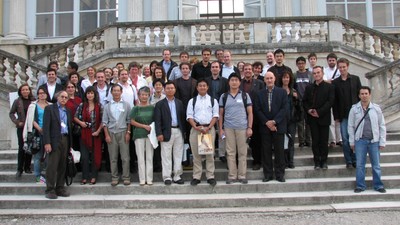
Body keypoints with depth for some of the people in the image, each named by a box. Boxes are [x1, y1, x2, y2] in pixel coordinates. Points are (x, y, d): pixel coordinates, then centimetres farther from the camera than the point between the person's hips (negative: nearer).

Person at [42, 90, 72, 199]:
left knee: (62, 166, 7)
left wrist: (70, 143, 8)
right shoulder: (49, 108, 1)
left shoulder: (68, 111, 17)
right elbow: (46, 126, -7)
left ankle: (60, 188, 15)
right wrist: (47, 143, -15)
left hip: (65, 140, 5)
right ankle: (50, 190, 2)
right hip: (54, 140, -5)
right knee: (52, 166, -4)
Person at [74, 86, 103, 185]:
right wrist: (80, 122, -10)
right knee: (84, 156, 2)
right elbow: (75, 117, 9)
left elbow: (102, 120, 0)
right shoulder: (82, 105, 3)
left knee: (95, 155, 4)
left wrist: (98, 131, -8)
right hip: (84, 134, 1)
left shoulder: (99, 106, -1)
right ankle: (85, 177, 12)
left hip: (96, 135, -1)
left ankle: (93, 177, 14)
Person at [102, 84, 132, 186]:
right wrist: (106, 135, -1)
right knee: (113, 158, 5)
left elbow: (129, 120, 6)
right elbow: (104, 121, 7)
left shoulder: (126, 105, 5)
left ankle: (126, 177, 7)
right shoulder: (107, 106, 7)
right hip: (111, 133, 1)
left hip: (123, 132, -1)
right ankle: (114, 177, 13)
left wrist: (128, 133, -2)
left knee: (125, 157, -1)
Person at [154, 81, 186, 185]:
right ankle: (167, 177, 9)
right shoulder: (160, 104, 0)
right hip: (167, 132, -3)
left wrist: (184, 131, 6)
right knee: (166, 156, 1)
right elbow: (157, 120, -5)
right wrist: (159, 133, -13)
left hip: (178, 131, 4)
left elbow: (182, 117, 11)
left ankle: (177, 176, 16)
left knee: (178, 155, 8)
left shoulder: (179, 103, 12)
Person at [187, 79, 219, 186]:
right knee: (196, 154, 2)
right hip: (195, 128, 1)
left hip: (209, 128, 0)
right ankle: (196, 177, 9)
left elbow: (215, 116, 2)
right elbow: (189, 116, 4)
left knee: (210, 153, 0)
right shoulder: (192, 101, 10)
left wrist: (208, 127, -12)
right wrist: (196, 127, -12)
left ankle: (210, 176, 6)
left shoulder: (213, 100, 9)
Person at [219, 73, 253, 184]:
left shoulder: (245, 95, 6)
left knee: (242, 152, 4)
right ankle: (232, 176, 11)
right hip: (228, 128, 1)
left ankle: (242, 175, 12)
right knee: (230, 152, 4)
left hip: (242, 127, -1)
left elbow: (250, 112, 4)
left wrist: (250, 127, -4)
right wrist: (221, 129, 3)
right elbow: (221, 114, 9)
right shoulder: (224, 97, 8)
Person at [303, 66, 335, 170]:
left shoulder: (329, 87, 2)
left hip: (324, 118, -2)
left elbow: (330, 101, -7)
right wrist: (308, 110, -9)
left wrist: (319, 112, -15)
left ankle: (323, 161, 11)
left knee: (324, 141, 2)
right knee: (315, 141, 3)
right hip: (312, 118, 2)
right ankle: (317, 161, 9)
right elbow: (304, 101, 12)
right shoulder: (309, 88, 13)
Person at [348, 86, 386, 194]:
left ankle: (378, 185, 21)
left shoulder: (376, 108, 2)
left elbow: (382, 126, 7)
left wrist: (382, 142, 4)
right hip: (360, 140, -1)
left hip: (374, 140, 1)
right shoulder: (354, 109, 0)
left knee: (376, 165, 8)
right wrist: (352, 142, 2)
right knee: (360, 164, 3)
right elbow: (350, 126, 4)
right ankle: (360, 185, 14)